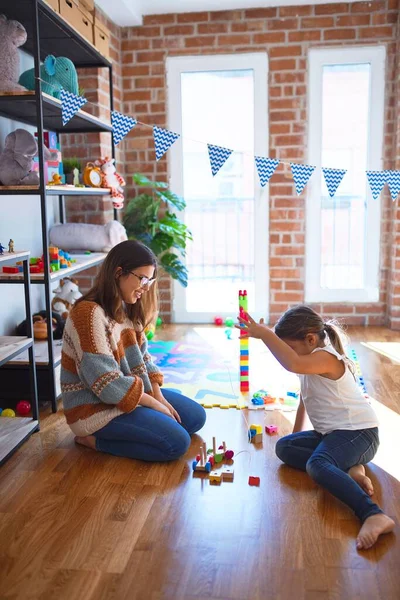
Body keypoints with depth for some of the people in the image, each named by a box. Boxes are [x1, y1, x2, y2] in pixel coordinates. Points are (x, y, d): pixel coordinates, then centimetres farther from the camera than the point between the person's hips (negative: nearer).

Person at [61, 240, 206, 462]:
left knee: (195, 417, 9)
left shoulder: (125, 309, 5)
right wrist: (154, 404, -16)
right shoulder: (89, 313, -25)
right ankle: (94, 438, -4)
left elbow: (141, 356, 10)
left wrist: (158, 395, -5)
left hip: (130, 392, 9)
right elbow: (107, 384, -26)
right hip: (95, 407, -9)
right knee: (177, 442, -18)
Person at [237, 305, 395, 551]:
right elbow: (305, 399, 25)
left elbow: (293, 364, -40)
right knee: (284, 447, 3)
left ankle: (374, 515, -46)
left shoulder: (325, 357, -18)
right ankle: (348, 469, -12)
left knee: (317, 465, -36)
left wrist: (264, 334, -34)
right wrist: (297, 435, 29)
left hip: (358, 433, -11)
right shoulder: (314, 362, 15)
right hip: (333, 433, 11)